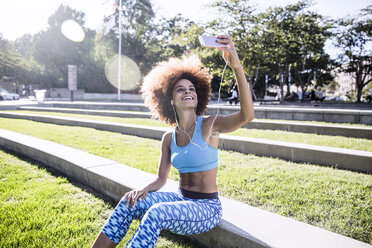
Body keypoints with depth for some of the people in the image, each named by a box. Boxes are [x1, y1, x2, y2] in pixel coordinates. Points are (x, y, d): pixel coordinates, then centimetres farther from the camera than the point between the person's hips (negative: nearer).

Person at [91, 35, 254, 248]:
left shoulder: (209, 126, -12)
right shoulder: (169, 138, 4)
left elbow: (246, 115, -31)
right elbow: (161, 179, 9)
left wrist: (237, 66, -42)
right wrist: (143, 190, -14)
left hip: (207, 207, -5)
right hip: (181, 199, 5)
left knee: (157, 213, -31)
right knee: (130, 203, -16)